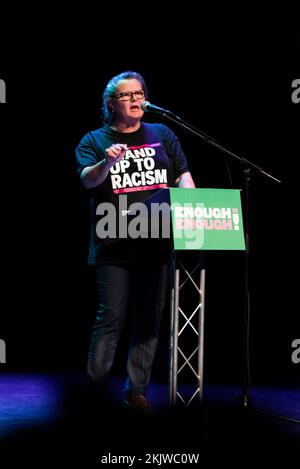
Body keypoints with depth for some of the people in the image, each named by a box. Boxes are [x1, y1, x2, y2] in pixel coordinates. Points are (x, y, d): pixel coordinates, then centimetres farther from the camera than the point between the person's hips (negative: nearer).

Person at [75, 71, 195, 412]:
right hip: (113, 245, -3)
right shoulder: (94, 140, 7)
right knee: (111, 318, -6)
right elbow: (87, 179, -9)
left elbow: (183, 176, 12)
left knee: (149, 320, 5)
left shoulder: (162, 135, 15)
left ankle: (137, 390, 14)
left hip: (157, 243, 3)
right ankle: (94, 387, 5)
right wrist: (107, 162, -30)